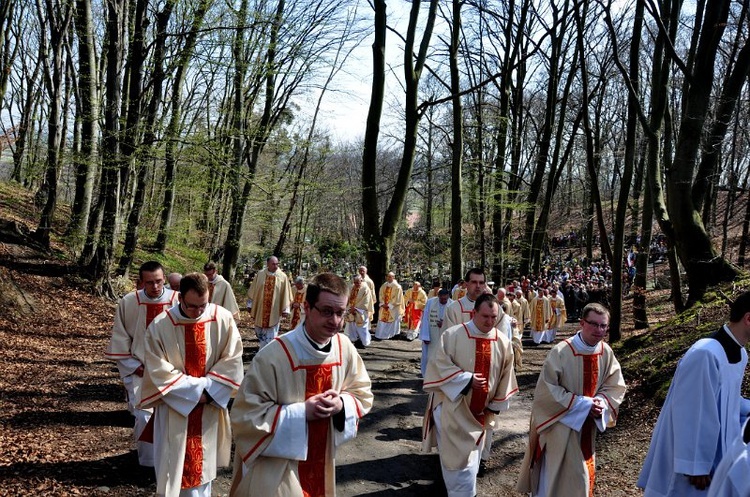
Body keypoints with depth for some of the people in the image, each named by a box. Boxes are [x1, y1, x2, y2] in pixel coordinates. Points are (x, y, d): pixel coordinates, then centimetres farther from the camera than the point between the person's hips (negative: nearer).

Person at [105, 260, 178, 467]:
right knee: (143, 417, 1)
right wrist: (132, 365, -4)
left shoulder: (178, 301, -12)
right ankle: (148, 462, 17)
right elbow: (120, 337, 2)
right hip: (139, 370, 0)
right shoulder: (128, 303, -8)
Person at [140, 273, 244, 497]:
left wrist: (208, 390, -14)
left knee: (202, 465, 15)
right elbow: (159, 372, -13)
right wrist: (194, 390, -16)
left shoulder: (223, 319, -10)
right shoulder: (160, 326, -15)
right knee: (174, 467, 7)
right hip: (175, 409, -2)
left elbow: (232, 359, -6)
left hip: (209, 407, 2)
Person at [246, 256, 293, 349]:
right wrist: (250, 305, 8)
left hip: (274, 310, -2)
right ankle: (264, 346, 38)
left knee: (271, 333, 2)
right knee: (259, 330, 15)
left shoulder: (283, 277, -7)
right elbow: (253, 291, 6)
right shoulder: (260, 274, -1)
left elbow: (286, 294, -5)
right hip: (260, 309, 2)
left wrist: (285, 309, -7)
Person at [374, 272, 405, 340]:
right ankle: (381, 334, 13)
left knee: (392, 321, 2)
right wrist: (382, 304, -7)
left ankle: (390, 334, 11)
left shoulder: (397, 287, -10)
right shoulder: (384, 286, 6)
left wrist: (389, 305, -15)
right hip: (384, 307, 5)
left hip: (393, 308, -5)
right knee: (382, 320, 6)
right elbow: (381, 295, 8)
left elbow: (396, 298, -12)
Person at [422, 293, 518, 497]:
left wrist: (496, 405, 7)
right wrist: (467, 380, -25)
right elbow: (440, 366, -17)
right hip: (452, 407, -4)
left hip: (480, 410, 5)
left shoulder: (503, 342, -2)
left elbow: (505, 377, 6)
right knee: (457, 457, -2)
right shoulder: (452, 335, -15)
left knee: (470, 457, 19)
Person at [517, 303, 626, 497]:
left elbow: (616, 387, 3)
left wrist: (600, 403, -18)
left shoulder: (606, 353, -7)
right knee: (565, 477, -1)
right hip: (562, 424, -6)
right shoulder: (560, 352, -23)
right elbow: (546, 390, -22)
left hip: (588, 424, 6)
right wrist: (583, 403, -24)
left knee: (582, 474, 20)